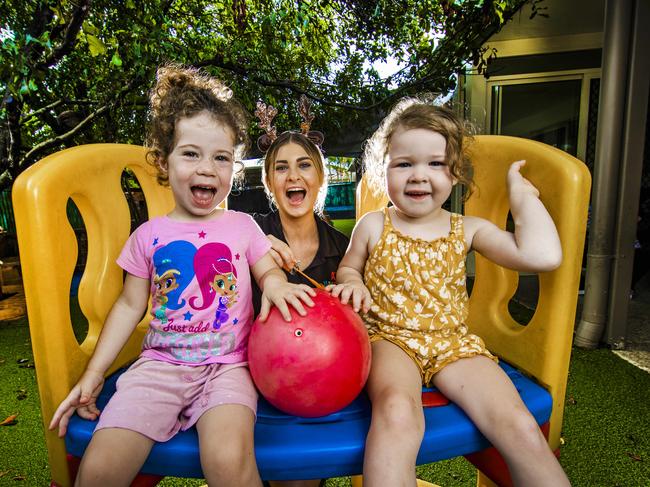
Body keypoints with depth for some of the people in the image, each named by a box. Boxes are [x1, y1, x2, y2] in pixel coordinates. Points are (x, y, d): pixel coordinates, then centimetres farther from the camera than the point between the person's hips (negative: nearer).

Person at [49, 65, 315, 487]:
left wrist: (275, 283, -14)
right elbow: (130, 306, 13)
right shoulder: (149, 235, 6)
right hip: (161, 364, 2)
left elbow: (269, 270, 12)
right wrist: (93, 374, 10)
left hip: (228, 366, -1)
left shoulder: (242, 226, 4)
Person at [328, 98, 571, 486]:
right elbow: (348, 267, 18)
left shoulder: (467, 230, 3)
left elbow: (543, 255, -9)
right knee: (397, 414, -35)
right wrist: (352, 283, -6)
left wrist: (522, 193, 1)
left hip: (454, 342, 2)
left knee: (522, 428, -19)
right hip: (390, 339, -1)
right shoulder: (373, 226, 3)